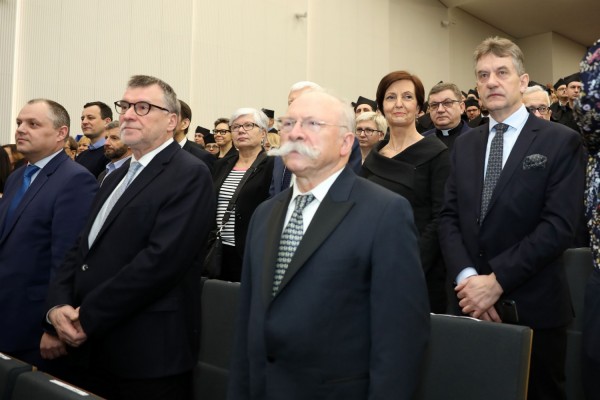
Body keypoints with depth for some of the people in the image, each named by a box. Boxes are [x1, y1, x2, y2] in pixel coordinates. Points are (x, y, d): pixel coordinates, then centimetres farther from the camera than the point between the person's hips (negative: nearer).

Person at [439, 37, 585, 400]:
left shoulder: (561, 142, -5)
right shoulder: (465, 144, 10)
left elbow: (559, 226, -14)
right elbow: (449, 217, 4)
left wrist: (497, 281, -18)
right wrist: (467, 278, -11)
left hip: (534, 307, -3)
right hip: (473, 305, 4)